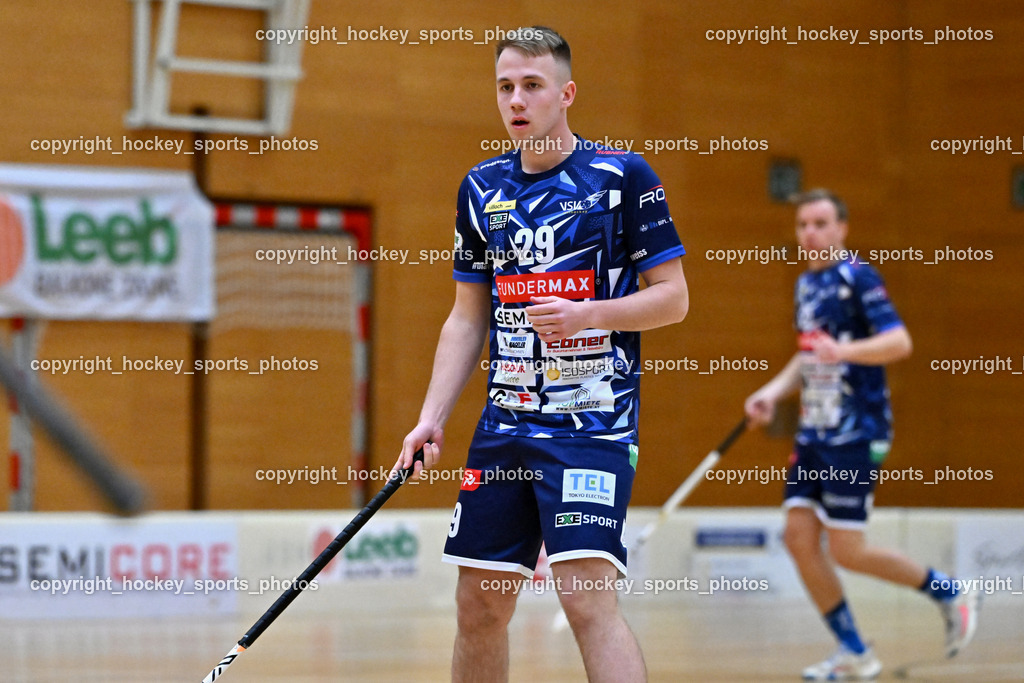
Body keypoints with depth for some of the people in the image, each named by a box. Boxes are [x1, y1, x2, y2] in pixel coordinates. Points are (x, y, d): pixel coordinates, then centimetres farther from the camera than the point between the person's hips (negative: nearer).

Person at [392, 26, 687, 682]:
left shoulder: (623, 175, -4)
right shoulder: (482, 186, 11)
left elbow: (674, 296, -3)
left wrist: (588, 314, -19)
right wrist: (432, 419, 8)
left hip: (592, 421, -6)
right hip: (505, 424, 6)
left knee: (587, 595, -19)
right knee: (480, 605, 8)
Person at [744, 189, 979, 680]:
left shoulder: (857, 278, -10)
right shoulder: (806, 284, 15)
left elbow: (899, 342, -21)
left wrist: (845, 350, -36)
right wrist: (774, 391, 13)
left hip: (856, 435, -8)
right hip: (814, 434, 8)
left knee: (846, 551, -9)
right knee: (799, 538, -1)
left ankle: (950, 594, 12)